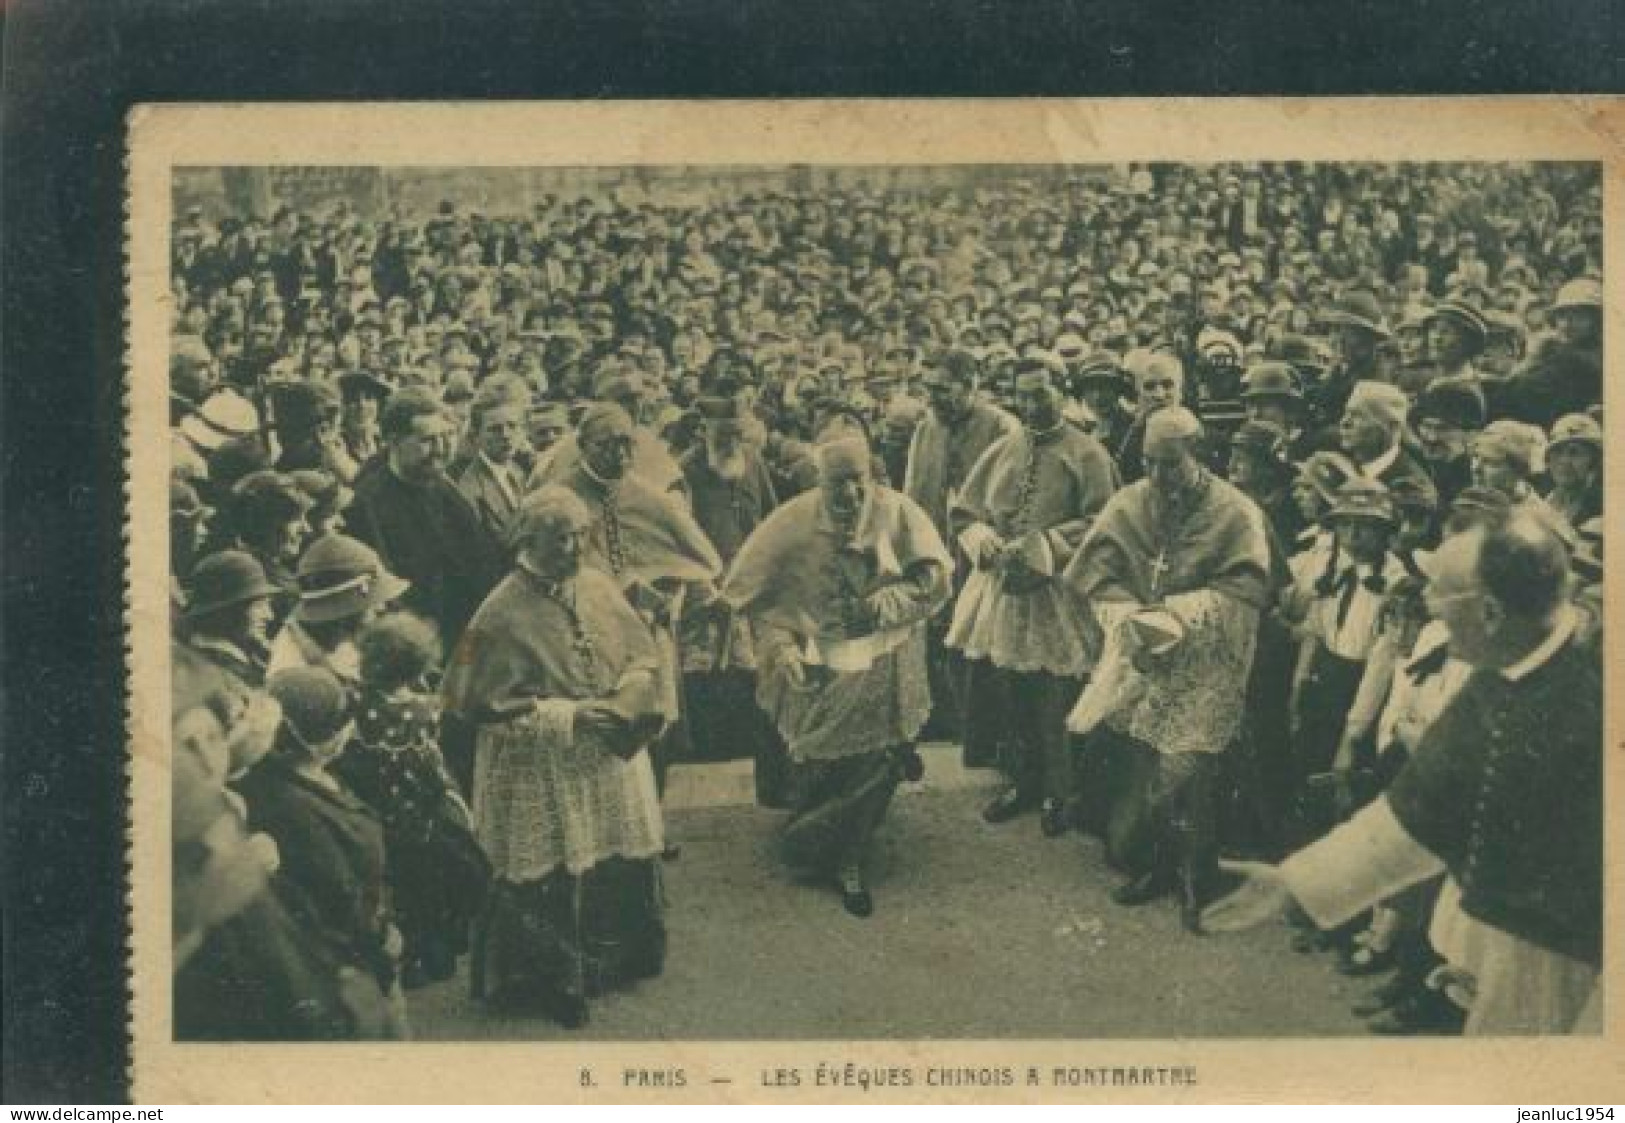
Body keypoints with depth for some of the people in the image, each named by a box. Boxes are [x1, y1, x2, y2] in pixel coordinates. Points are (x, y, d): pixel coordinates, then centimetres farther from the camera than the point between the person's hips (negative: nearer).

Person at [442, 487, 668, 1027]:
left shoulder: (598, 587, 0)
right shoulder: (503, 612, -16)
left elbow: (645, 657, 5)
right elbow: (484, 704, -15)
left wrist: (622, 705, -15)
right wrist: (570, 717, -19)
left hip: (612, 761, 5)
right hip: (541, 777, -5)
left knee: (621, 867, 16)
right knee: (549, 879, 3)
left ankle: (619, 959, 38)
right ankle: (551, 982, 22)